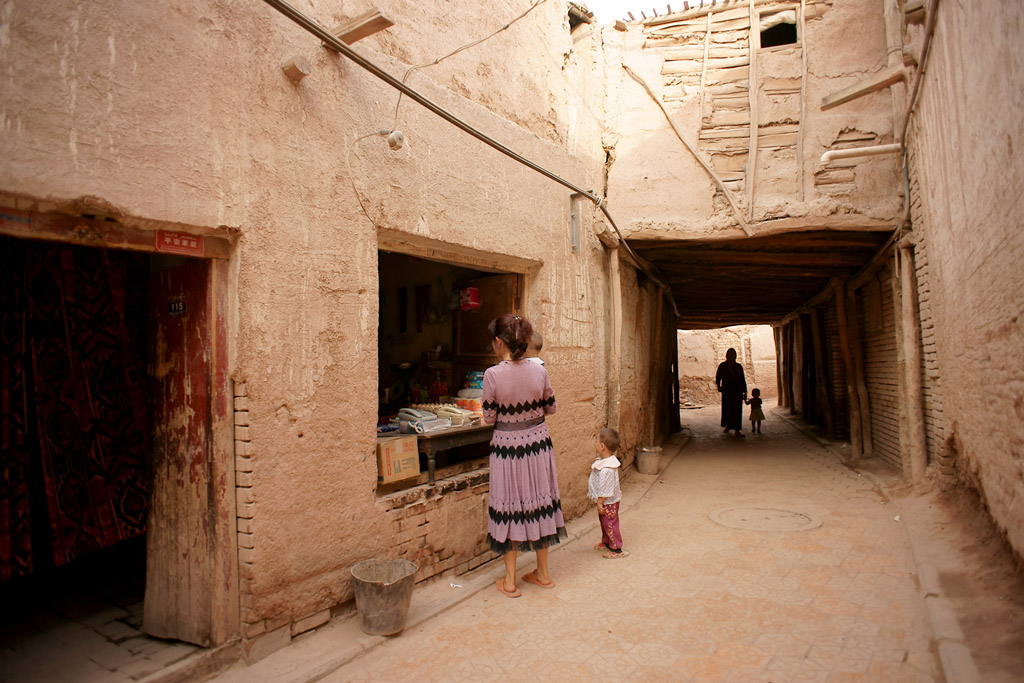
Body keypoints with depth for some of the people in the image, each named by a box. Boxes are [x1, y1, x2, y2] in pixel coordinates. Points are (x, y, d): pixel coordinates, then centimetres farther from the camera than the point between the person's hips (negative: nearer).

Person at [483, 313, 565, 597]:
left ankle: (509, 580, 22)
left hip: (506, 444, -3)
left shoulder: (493, 374, -17)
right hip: (538, 441, 3)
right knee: (538, 500, 16)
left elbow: (489, 418, -10)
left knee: (510, 505, 10)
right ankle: (543, 573, 31)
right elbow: (551, 407, 4)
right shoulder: (539, 371, -6)